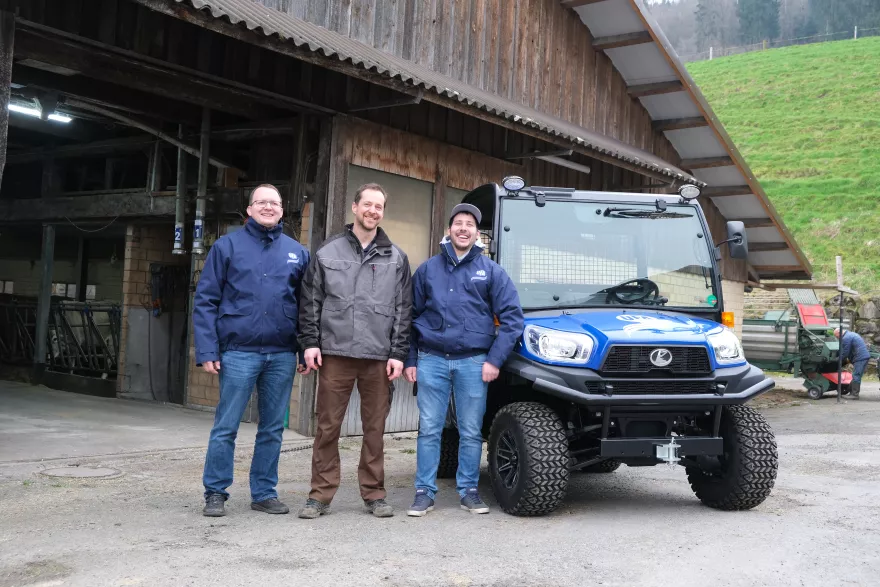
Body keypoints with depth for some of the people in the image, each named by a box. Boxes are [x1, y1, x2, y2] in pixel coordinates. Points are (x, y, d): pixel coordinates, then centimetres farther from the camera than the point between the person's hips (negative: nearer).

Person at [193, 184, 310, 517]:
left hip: (282, 355, 3)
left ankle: (264, 493, 21)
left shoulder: (297, 252, 11)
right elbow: (205, 300, -2)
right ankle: (215, 493, 15)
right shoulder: (228, 246, 2)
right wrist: (207, 350, -10)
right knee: (226, 427, 2)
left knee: (273, 428, 10)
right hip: (239, 352, -3)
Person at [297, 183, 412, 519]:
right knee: (328, 427, 3)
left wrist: (398, 353, 0)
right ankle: (321, 495, 11)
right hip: (334, 354, 0)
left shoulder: (396, 258, 10)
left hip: (379, 358, 1)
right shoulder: (328, 253, 8)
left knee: (375, 428, 6)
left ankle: (374, 494, 17)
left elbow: (404, 310, 7)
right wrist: (310, 343, -1)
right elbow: (311, 302, 8)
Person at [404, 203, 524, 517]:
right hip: (432, 360, 1)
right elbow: (411, 316, 11)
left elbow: (512, 317, 1)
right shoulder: (428, 269, 9)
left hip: (474, 362, 0)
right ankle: (424, 493, 10)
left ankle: (469, 491, 17)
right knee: (429, 430, 3)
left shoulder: (491, 271, 5)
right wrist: (410, 360, 5)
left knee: (471, 432, 5)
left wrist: (494, 359, -7)